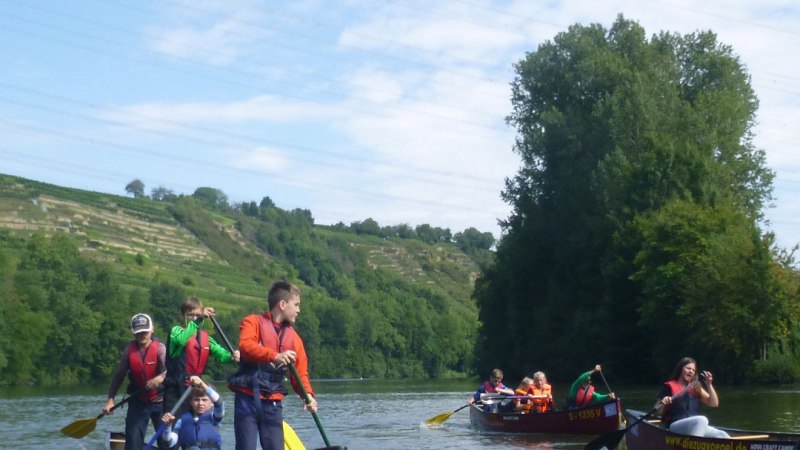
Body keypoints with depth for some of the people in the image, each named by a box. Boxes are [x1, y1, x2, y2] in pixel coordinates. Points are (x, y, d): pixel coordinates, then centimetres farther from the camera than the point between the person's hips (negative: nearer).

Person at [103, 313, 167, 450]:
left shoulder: (160, 349, -14)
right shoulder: (129, 350, -3)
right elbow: (118, 376, 3)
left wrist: (160, 378, -50)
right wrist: (110, 399, -2)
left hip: (160, 401, -2)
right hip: (138, 401, 3)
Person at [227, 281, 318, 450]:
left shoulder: (294, 337, 14)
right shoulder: (254, 322, -1)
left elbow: (301, 372, 11)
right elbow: (245, 345, -21)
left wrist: (308, 394, -9)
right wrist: (275, 356, -34)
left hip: (273, 403, 5)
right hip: (248, 398, -5)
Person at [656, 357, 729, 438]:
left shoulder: (696, 388, 19)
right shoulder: (669, 386, 3)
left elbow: (714, 403, 13)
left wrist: (709, 385, 3)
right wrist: (662, 403, -20)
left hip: (695, 427, 6)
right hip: (674, 426, -6)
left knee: (722, 435, -18)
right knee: (702, 419, -34)